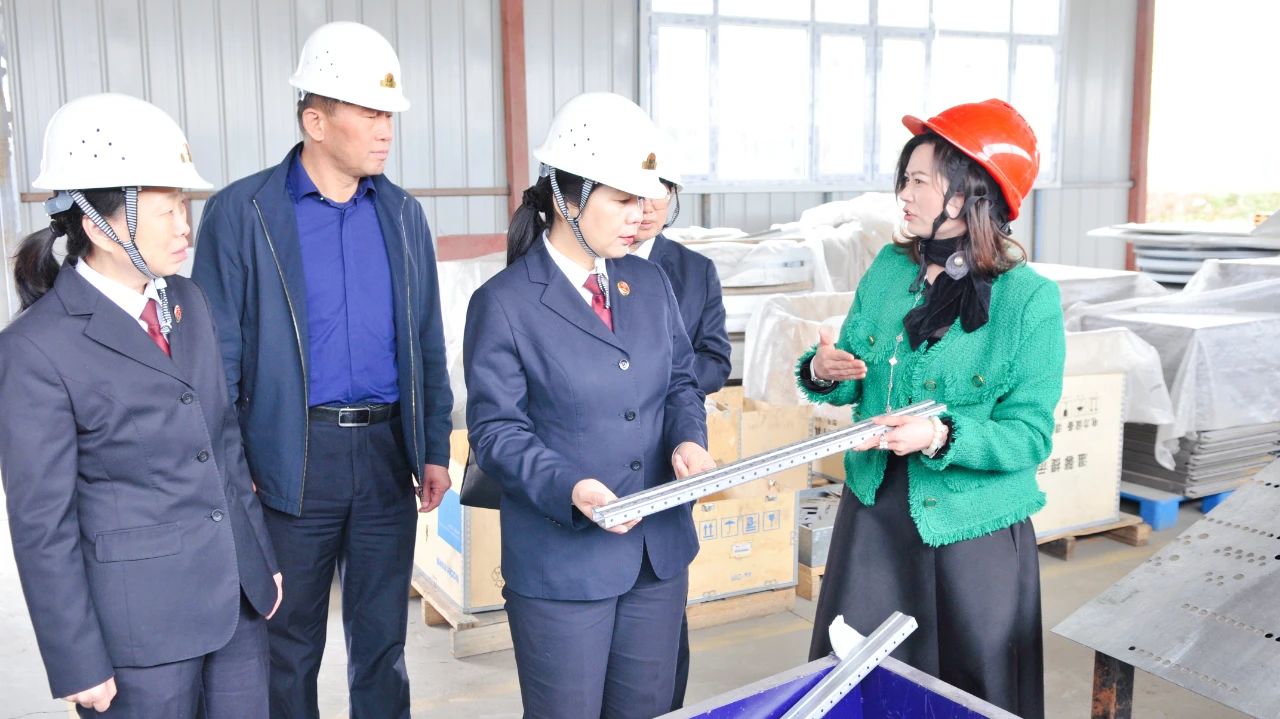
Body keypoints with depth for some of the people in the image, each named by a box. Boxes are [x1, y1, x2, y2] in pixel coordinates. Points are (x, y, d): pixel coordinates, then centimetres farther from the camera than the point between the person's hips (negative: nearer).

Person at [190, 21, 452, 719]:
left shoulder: (402, 214, 7)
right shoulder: (240, 212, -6)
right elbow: (218, 354, -5)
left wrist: (434, 448, 7)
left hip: (387, 452, 4)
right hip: (292, 461, -3)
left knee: (383, 637, 15)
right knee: (290, 643, 12)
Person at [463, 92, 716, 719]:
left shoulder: (650, 283, 6)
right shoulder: (504, 303, -11)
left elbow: (681, 379, 13)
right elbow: (496, 430, -11)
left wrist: (688, 439, -8)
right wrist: (569, 488, -26)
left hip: (660, 551, 6)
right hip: (562, 562, -5)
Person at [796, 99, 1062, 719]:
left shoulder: (1029, 300, -14)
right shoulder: (890, 269, 0)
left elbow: (1030, 435, -14)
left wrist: (942, 437, -29)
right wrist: (824, 373, -15)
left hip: (971, 530, -4)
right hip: (874, 511, 4)